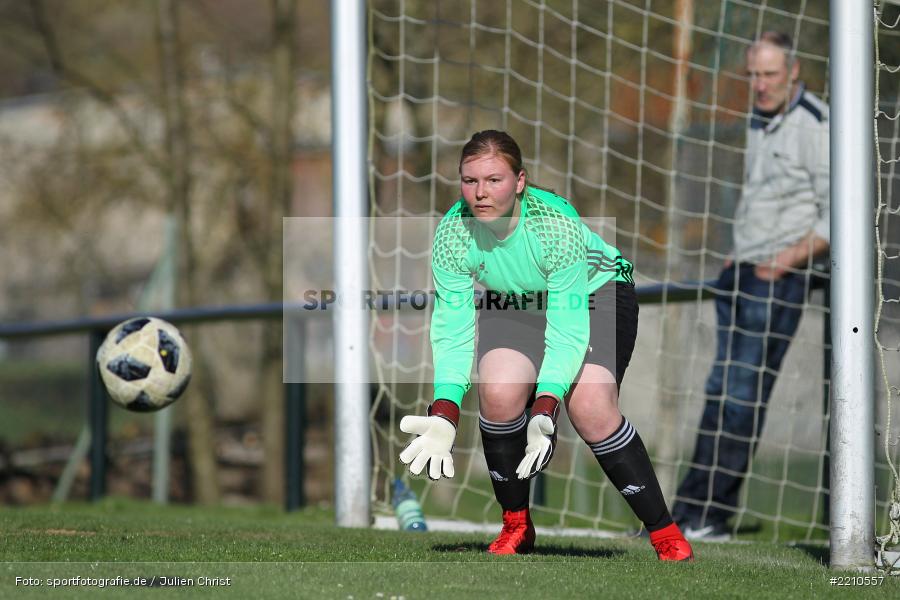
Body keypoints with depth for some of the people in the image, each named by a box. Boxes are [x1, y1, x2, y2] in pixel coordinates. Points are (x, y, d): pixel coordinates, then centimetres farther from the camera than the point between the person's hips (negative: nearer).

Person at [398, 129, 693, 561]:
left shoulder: (556, 224, -35)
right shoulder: (453, 233, -24)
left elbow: (568, 329, -35)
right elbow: (452, 330, -23)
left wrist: (544, 410, -48)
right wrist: (444, 415, -36)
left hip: (594, 293, -3)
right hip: (513, 303, 3)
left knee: (591, 410, -24)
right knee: (499, 391, -24)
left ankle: (666, 537, -11)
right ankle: (515, 526, -2)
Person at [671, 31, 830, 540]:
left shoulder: (816, 125, -10)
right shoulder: (760, 122, 17)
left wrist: (787, 261, -19)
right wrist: (739, 256, 17)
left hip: (779, 279, -9)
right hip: (742, 273, 9)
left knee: (743, 397, -11)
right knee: (723, 393, 4)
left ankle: (700, 515, -12)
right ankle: (711, 517, 5)